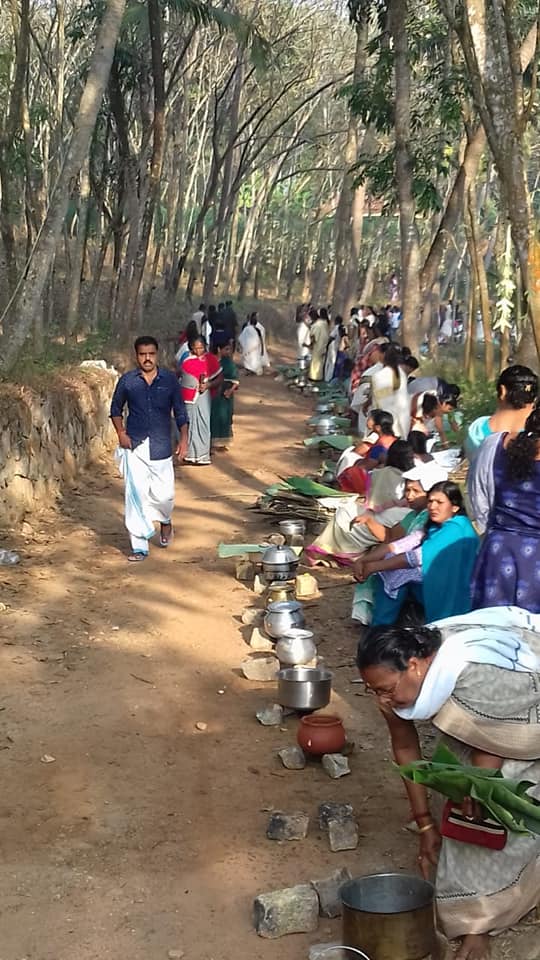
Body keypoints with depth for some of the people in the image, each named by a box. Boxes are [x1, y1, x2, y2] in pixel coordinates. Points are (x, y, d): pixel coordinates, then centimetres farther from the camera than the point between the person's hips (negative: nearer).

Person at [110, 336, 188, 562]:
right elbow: (116, 409, 12)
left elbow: (180, 412, 6)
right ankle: (139, 546, 4)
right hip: (134, 446, 0)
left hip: (161, 447, 0)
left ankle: (165, 521, 37)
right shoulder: (127, 381, 0)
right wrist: (121, 433, -3)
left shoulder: (169, 380, 1)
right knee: (136, 495, -4)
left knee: (164, 494, 1)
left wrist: (183, 439, -4)